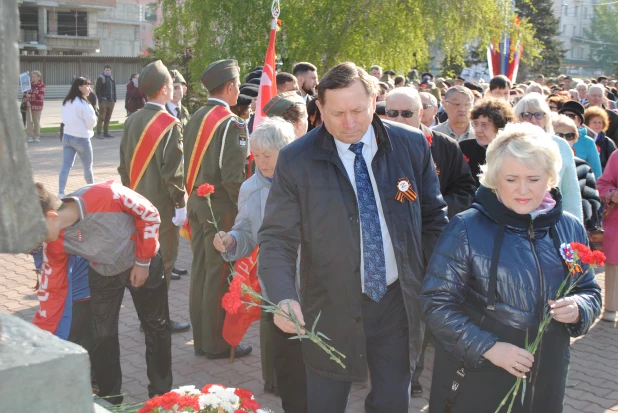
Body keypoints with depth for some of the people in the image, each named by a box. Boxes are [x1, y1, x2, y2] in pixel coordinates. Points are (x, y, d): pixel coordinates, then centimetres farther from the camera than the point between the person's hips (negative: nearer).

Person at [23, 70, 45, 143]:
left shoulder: (41, 85, -7)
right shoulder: (29, 84, 5)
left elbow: (41, 96, -15)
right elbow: (25, 94, 4)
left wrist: (31, 96, -20)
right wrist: (27, 101, -13)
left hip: (37, 106, -3)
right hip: (29, 105, 3)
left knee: (36, 121, 4)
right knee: (29, 121, 0)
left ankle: (37, 137, 14)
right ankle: (30, 137, 3)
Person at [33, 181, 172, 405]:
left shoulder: (106, 195, -37)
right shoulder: (55, 244, -22)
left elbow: (149, 214, -21)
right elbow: (50, 291, -13)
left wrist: (143, 262, -15)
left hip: (144, 264, -2)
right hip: (103, 275, 2)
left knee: (156, 327, 10)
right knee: (103, 335, 2)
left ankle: (161, 393, 27)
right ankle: (110, 399, 22)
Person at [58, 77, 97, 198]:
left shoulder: (66, 102, 6)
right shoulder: (83, 104, -17)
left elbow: (64, 119, 14)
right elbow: (92, 122, -14)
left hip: (67, 136, 6)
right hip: (81, 138, -6)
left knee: (66, 165, 2)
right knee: (88, 166, 12)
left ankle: (61, 193, -8)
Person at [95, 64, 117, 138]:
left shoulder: (112, 79, 18)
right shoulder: (100, 78, -1)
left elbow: (114, 90, 21)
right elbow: (97, 90, -7)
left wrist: (114, 99, 11)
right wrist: (100, 99, -14)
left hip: (111, 101, 6)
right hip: (103, 101, -6)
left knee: (108, 118, 7)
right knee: (101, 117, -8)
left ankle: (106, 133, 12)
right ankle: (98, 133, -5)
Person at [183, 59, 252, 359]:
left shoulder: (195, 118, 8)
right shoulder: (231, 123, -16)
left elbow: (187, 165, 10)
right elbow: (232, 176, -20)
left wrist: (193, 194, 16)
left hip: (196, 202, 8)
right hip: (220, 207, -8)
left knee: (200, 270, 14)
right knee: (219, 274, 1)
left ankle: (200, 339, 25)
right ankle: (216, 343, 11)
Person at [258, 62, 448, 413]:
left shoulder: (413, 146, -4)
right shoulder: (296, 160, -12)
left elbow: (433, 217, 6)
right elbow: (277, 238, -11)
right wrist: (284, 298, -27)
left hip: (398, 301, 2)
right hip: (332, 308, -2)